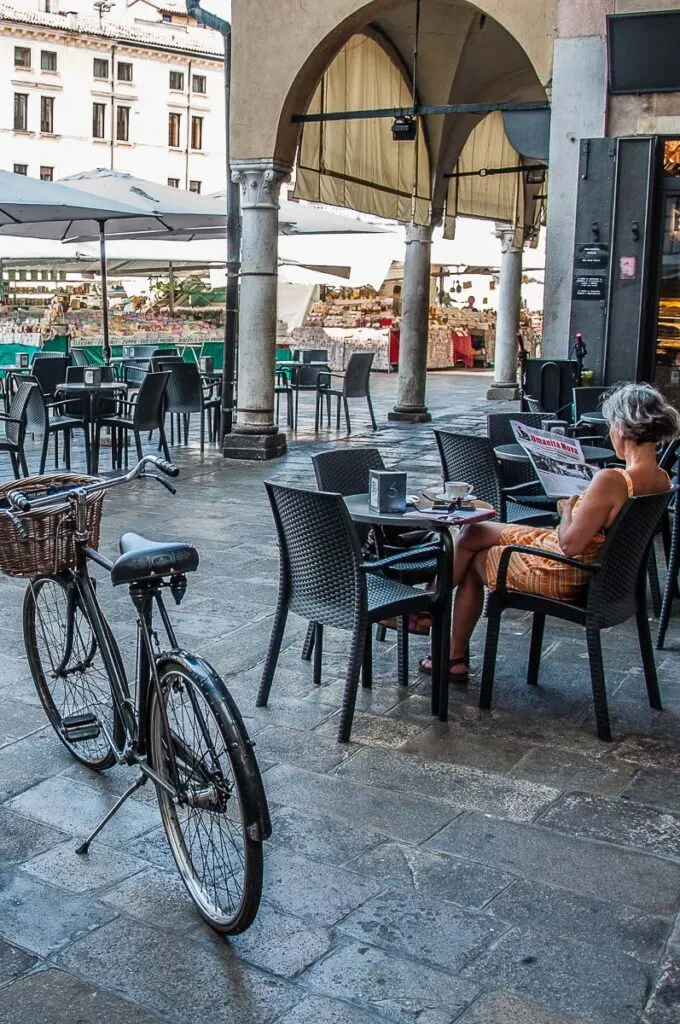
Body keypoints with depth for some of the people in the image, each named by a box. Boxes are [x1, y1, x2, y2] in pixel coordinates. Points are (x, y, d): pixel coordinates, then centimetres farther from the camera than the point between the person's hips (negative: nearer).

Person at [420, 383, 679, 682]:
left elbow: (570, 545, -27)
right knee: (471, 532, 20)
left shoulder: (611, 481, -32)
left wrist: (568, 509, -11)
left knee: (472, 562, 15)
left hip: (562, 575, -9)